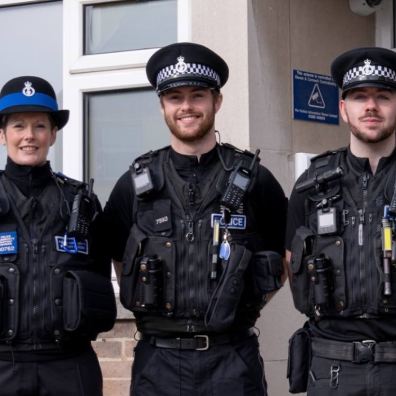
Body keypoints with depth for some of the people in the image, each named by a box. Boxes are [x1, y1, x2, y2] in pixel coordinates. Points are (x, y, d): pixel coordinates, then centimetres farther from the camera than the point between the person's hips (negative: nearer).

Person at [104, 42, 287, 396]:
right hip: (158, 360, 1)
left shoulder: (254, 180, 2)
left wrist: (240, 309, 6)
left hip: (233, 360, -1)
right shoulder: (135, 185, 5)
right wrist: (162, 311, 8)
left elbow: (284, 260, 13)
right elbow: (120, 262, 16)